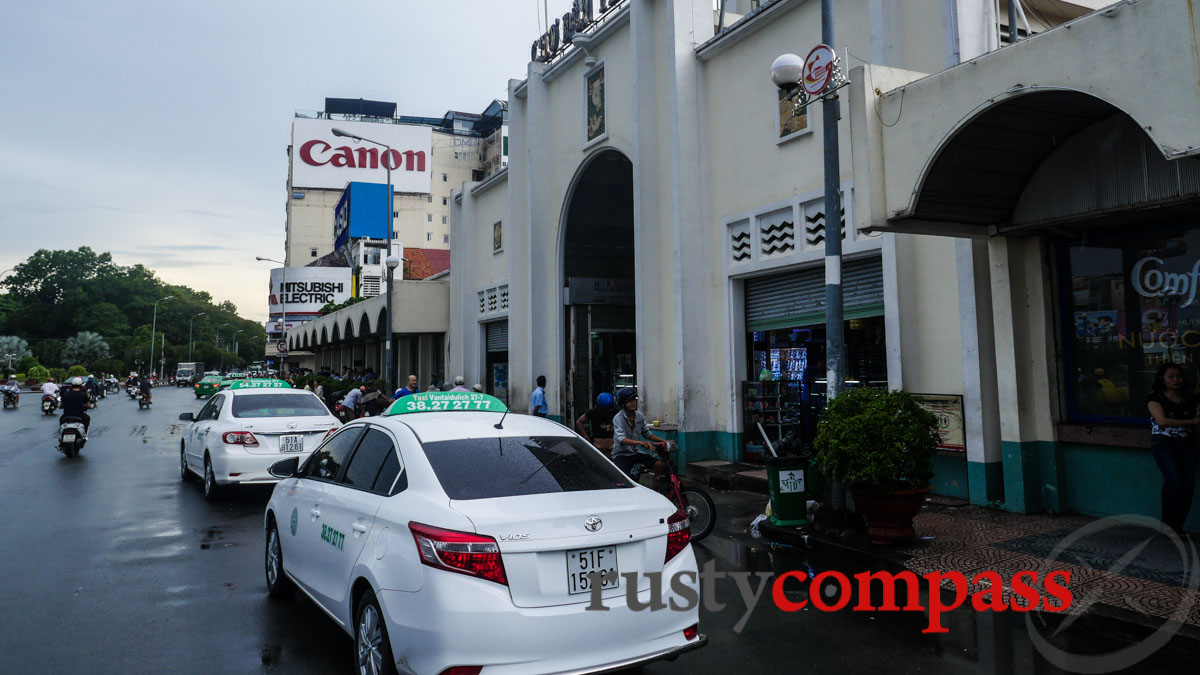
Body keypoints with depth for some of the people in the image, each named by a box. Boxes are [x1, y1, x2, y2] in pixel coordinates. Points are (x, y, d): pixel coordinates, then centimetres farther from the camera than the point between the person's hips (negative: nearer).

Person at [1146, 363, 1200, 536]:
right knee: (1174, 479, -22)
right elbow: (1162, 420, -10)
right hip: (1164, 444, -4)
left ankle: (1178, 527, 2)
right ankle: (1167, 524, -8)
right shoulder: (1155, 397, 0)